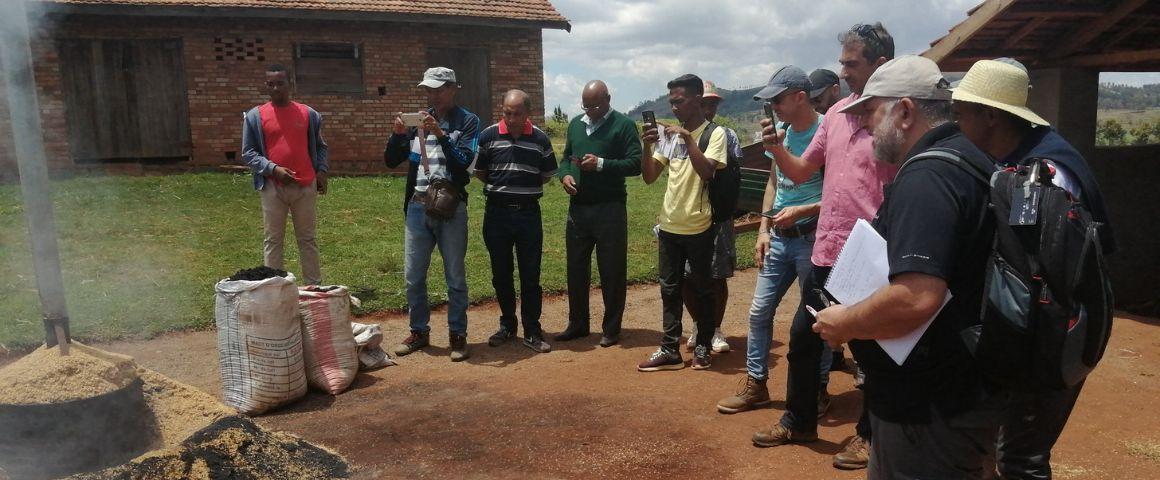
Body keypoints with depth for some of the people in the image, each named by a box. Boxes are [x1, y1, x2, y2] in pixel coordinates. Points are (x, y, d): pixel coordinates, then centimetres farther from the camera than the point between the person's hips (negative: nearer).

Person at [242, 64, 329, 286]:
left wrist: (321, 170, -2)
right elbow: (248, 153, -1)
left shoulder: (308, 114, 5)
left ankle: (315, 286, 17)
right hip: (272, 187, -1)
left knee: (307, 239, 10)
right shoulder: (255, 116, -1)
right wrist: (273, 169, -15)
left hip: (306, 186, 2)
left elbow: (320, 147, 14)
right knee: (272, 240, 5)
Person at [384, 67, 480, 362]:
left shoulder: (467, 121, 0)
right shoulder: (418, 121, 10)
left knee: (455, 276, 4)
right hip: (418, 205, 4)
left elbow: (464, 161, -13)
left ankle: (457, 334, 15)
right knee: (413, 275, 9)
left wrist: (440, 134, -22)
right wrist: (397, 134, -9)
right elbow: (391, 161, 8)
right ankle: (419, 331, 23)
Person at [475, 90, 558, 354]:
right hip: (497, 213, 1)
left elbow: (547, 175, 10)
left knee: (530, 276, 2)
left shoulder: (540, 139, -1)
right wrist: (500, 187, 5)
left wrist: (526, 188, 3)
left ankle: (532, 332, 12)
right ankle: (507, 324, 27)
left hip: (529, 213, 0)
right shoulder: (488, 136, -2)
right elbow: (479, 171, 8)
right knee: (501, 275, 11)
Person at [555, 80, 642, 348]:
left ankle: (611, 329, 14)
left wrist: (601, 164, -20)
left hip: (610, 208, -6)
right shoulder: (576, 124, 14)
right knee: (576, 268, 12)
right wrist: (564, 175, 0)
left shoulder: (624, 125, -5)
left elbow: (636, 163, -12)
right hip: (577, 207, 6)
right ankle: (577, 324, 26)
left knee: (612, 272, 2)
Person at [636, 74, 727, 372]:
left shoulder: (714, 134, -6)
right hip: (668, 225, 5)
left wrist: (688, 138, -21)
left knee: (702, 289, 8)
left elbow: (706, 171, -22)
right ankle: (670, 350, 16)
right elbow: (649, 178, 5)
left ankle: (702, 347, 21)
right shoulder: (670, 134, 9)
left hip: (698, 227, -5)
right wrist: (647, 146, -10)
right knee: (669, 289, 8)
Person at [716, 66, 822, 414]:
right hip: (778, 238, 7)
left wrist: (802, 211, -22)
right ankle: (755, 385, 22)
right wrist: (763, 229, 10)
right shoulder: (782, 132, 8)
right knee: (759, 311, 9)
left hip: (811, 238, -7)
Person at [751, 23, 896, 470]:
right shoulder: (838, 112, 9)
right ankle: (799, 421, 34)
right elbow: (800, 172, 13)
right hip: (826, 253, 7)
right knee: (802, 340, 16)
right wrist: (776, 147, -5)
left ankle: (869, 434, 29)